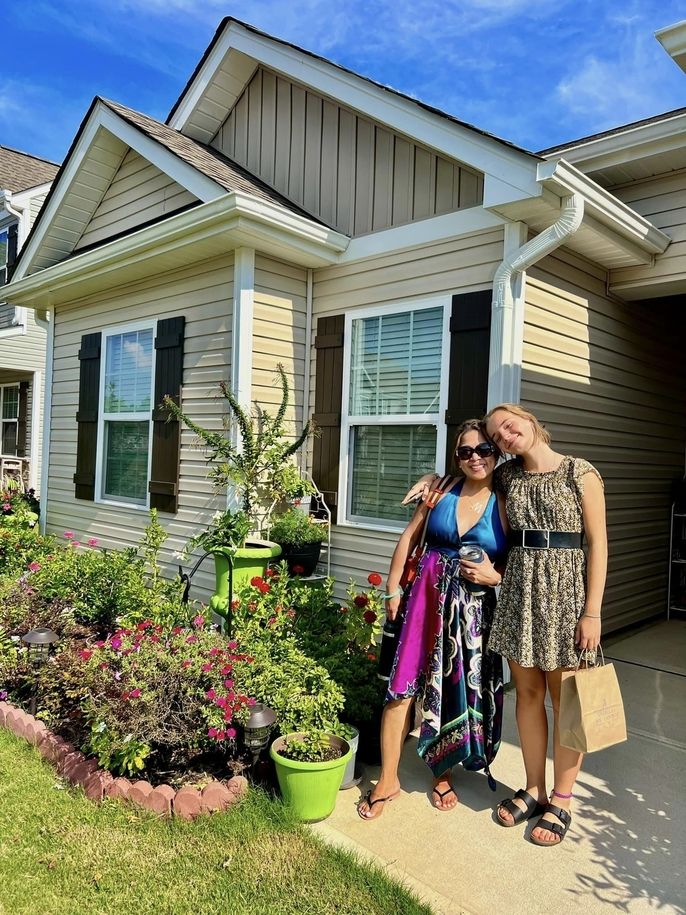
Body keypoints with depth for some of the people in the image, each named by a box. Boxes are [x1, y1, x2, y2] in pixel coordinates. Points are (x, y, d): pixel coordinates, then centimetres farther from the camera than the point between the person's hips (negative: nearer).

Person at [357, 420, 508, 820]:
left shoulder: (505, 505, -4)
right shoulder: (443, 489, 1)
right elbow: (410, 536, 7)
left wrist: (494, 576, -18)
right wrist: (394, 588, 5)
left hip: (475, 607, -1)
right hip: (429, 595, 1)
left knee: (460, 691, 11)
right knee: (405, 686, 0)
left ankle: (443, 773, 34)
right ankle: (388, 780, 16)